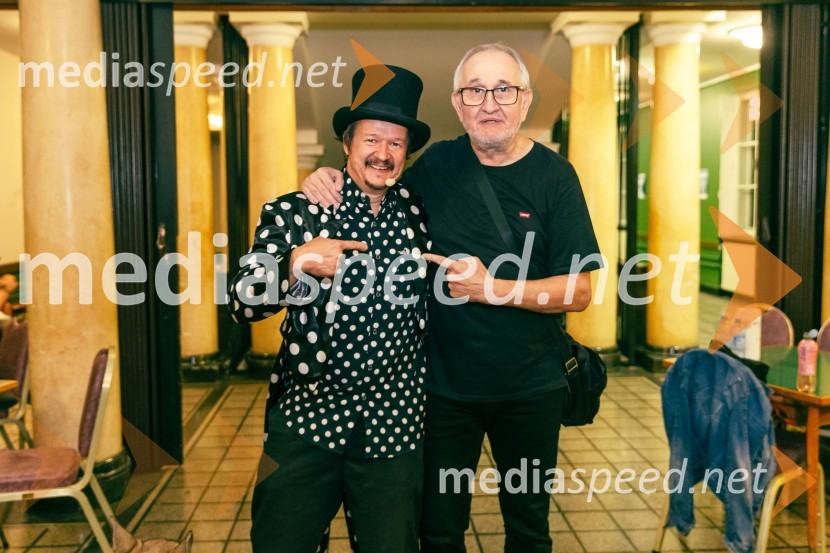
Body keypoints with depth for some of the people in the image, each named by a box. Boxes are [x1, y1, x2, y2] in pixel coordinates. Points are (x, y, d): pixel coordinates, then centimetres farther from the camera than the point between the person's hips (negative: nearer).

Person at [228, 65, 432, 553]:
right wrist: (298, 261, -24)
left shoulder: (420, 217, 4)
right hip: (304, 420, -1)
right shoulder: (293, 213, -3)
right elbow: (243, 303, -8)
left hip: (395, 427, 2)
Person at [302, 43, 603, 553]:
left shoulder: (554, 175, -7)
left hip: (529, 390, 0)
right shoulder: (436, 165, -2)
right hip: (445, 385, 1)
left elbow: (579, 292, -9)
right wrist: (326, 180, -7)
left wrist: (493, 288, -22)